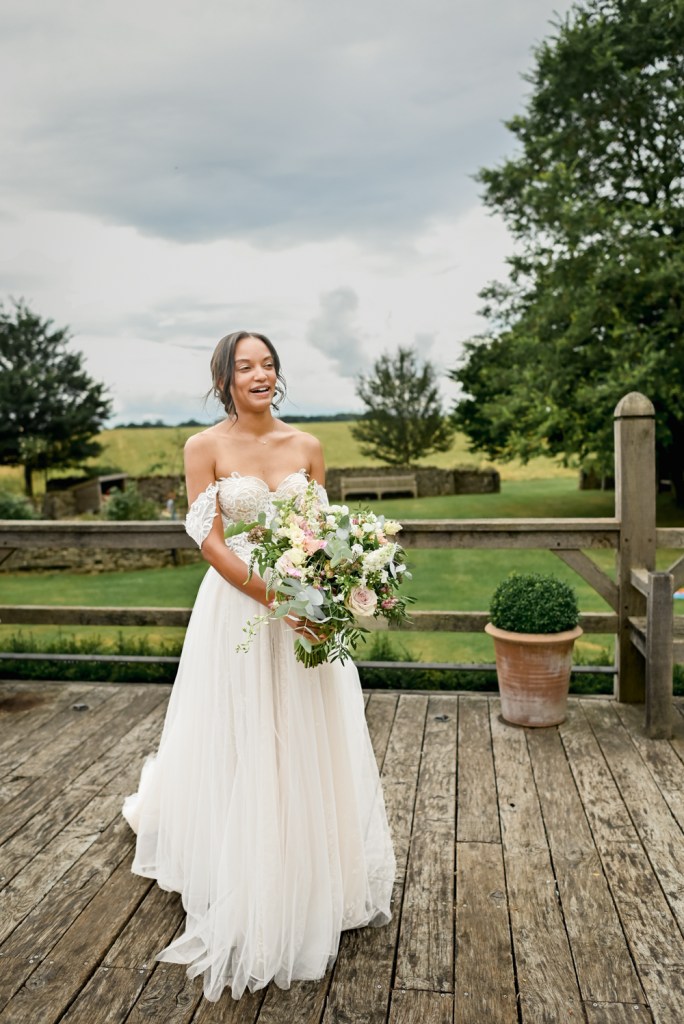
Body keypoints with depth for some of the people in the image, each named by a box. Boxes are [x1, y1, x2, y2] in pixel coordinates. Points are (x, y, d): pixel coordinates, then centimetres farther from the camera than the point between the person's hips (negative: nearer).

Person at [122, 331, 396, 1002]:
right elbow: (210, 540, -10)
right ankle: (245, 900, 33)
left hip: (305, 605, 3)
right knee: (240, 748, 9)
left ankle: (313, 886, 37)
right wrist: (275, 598, -20)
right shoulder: (205, 447, -5)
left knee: (308, 744, 13)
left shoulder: (305, 446, 5)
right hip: (237, 603, -3)